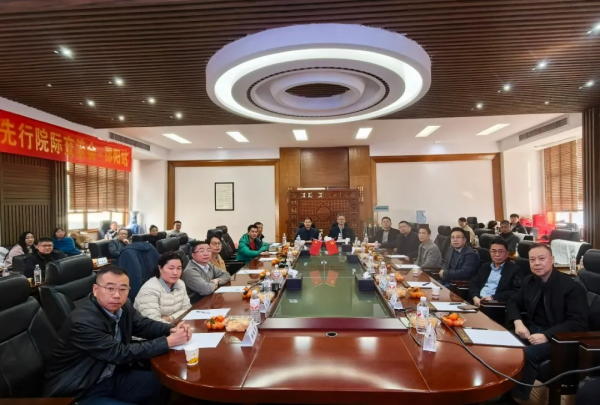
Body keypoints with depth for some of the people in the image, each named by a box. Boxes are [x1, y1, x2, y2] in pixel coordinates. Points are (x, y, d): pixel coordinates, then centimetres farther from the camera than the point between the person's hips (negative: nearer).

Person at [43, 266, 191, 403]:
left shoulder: (122, 306, -7)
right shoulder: (83, 321, -28)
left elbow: (143, 324, 7)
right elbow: (121, 353, -27)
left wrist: (172, 330, -14)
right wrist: (168, 342, -25)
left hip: (110, 376, 7)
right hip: (78, 391, -7)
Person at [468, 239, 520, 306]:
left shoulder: (514, 269, 4)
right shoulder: (485, 266, 20)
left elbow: (516, 292, -6)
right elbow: (473, 284, 14)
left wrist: (493, 298, -15)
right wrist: (475, 297, -7)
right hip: (478, 301, 5)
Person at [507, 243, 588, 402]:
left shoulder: (572, 287, -12)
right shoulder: (529, 281, 6)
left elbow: (578, 323, -16)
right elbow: (513, 303, 12)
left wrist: (547, 335, -28)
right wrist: (518, 322, -10)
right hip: (531, 329, 5)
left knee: (527, 354, -32)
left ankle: (517, 396, -11)